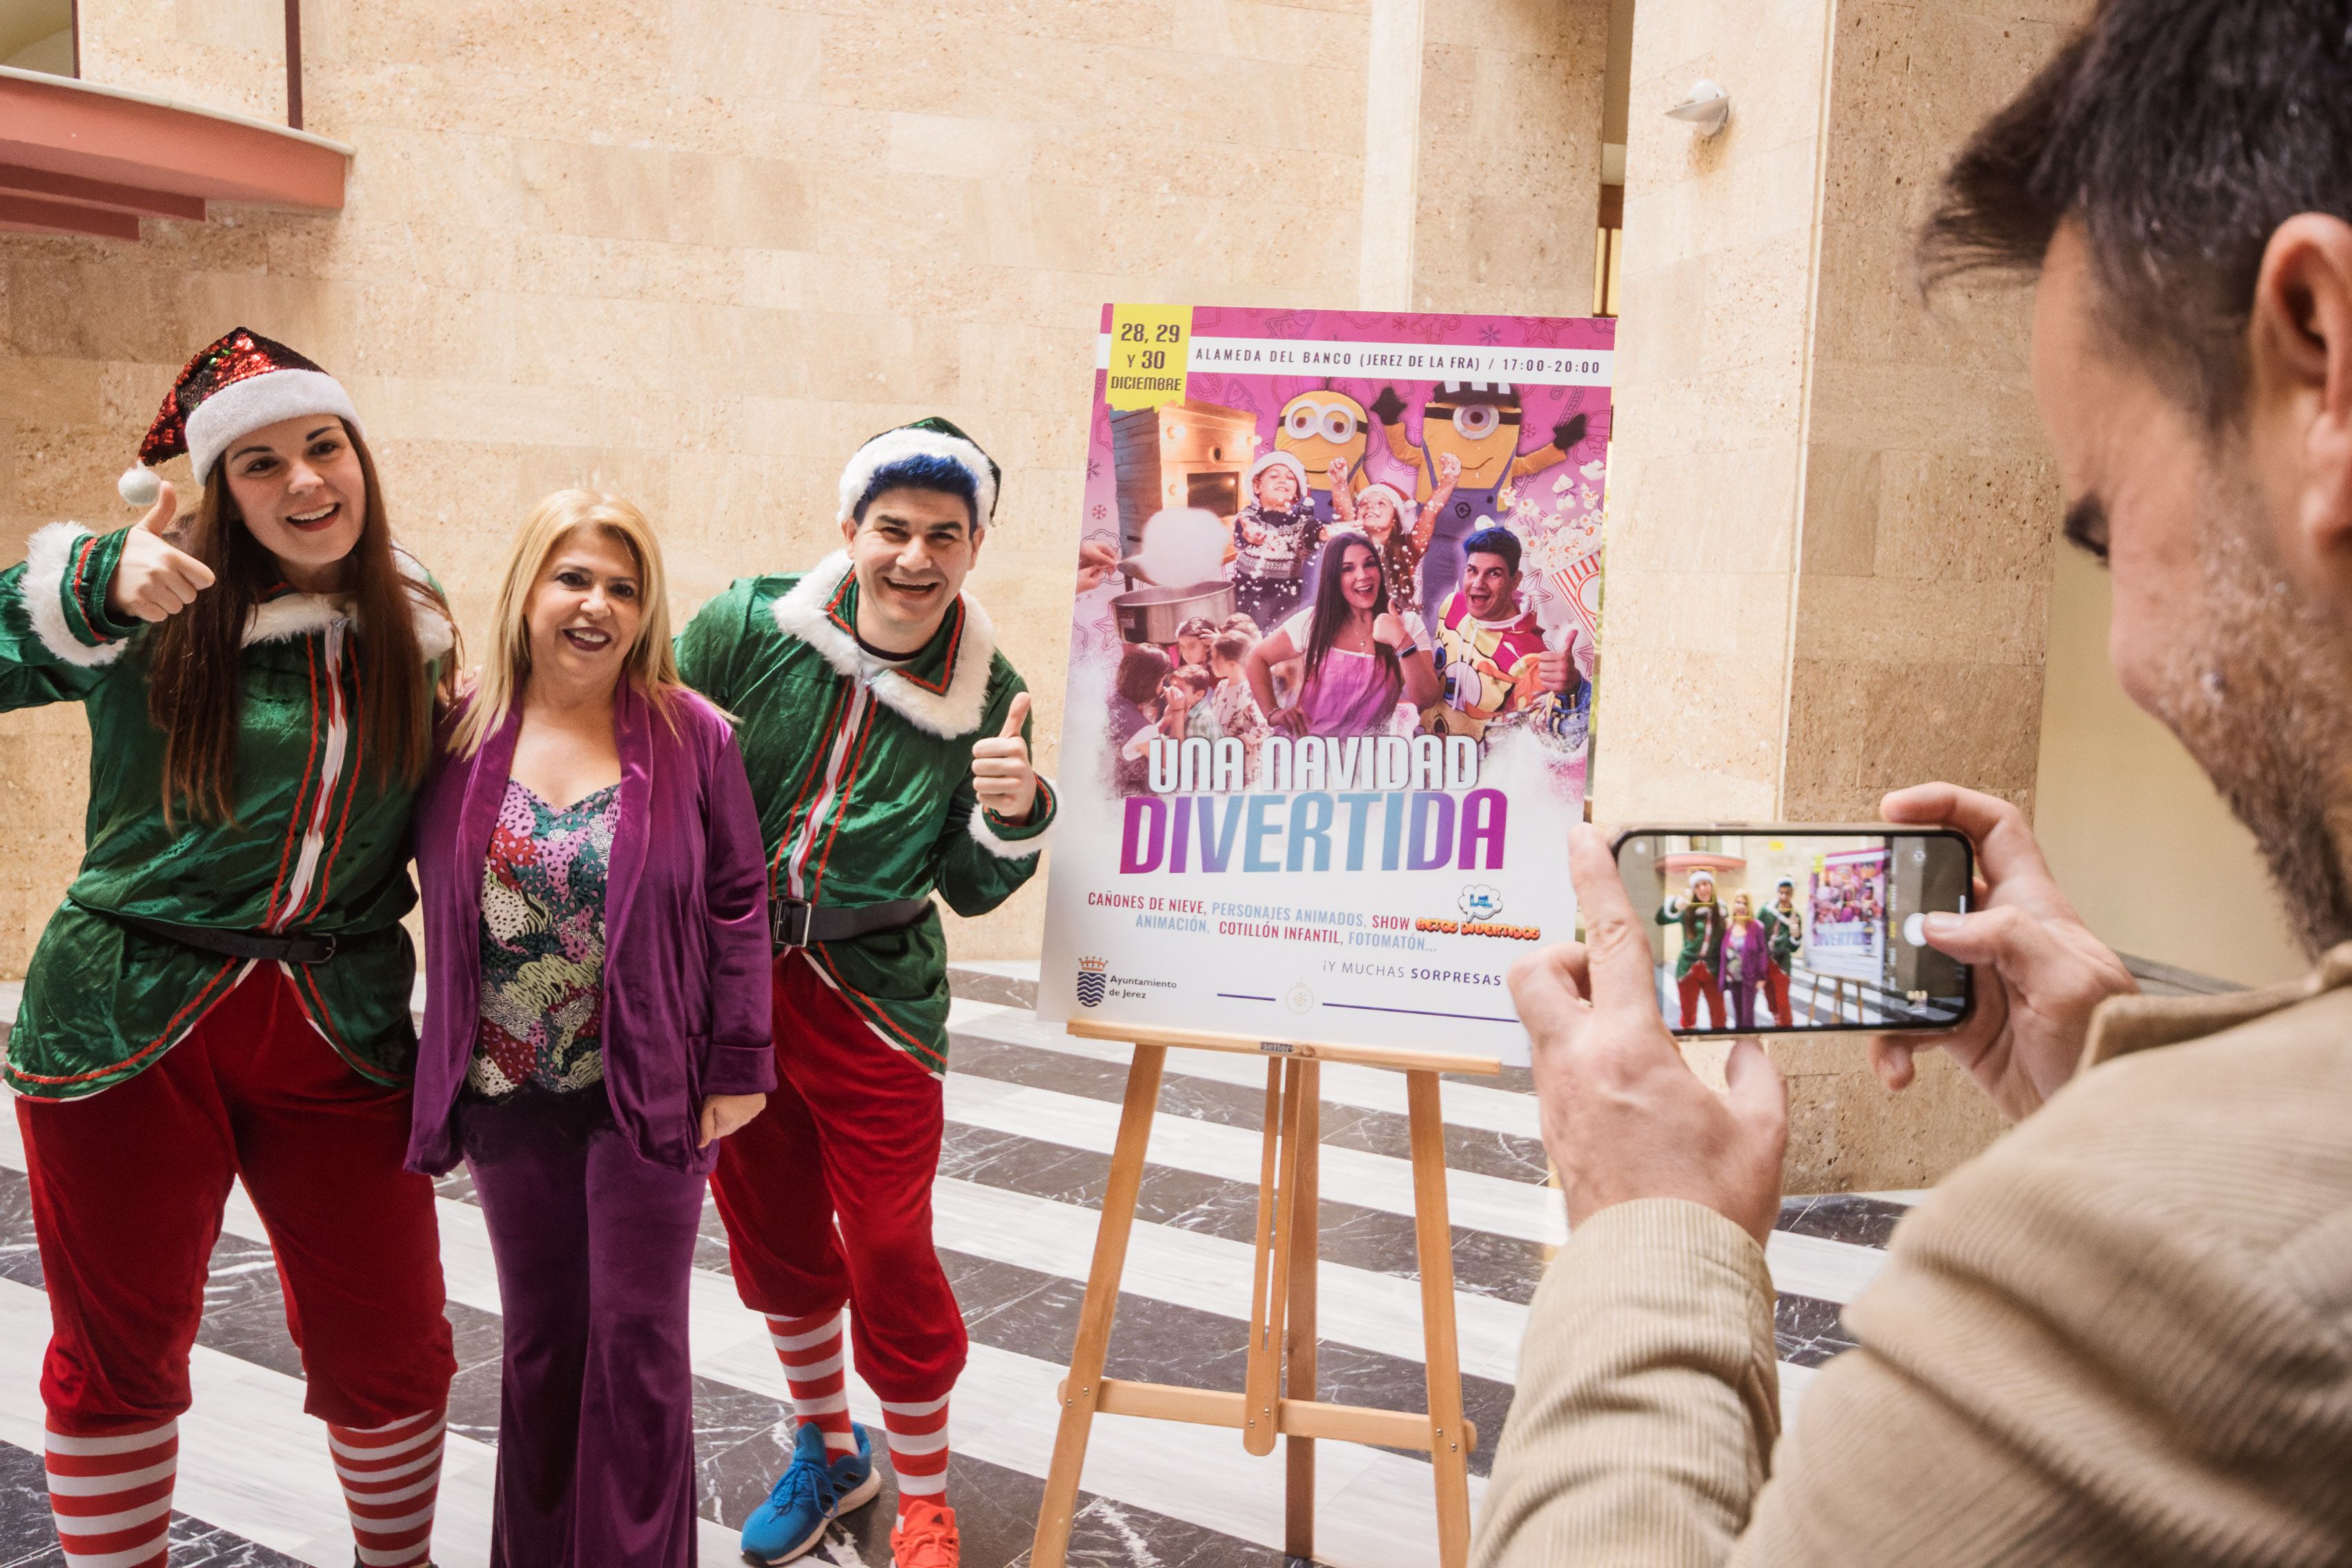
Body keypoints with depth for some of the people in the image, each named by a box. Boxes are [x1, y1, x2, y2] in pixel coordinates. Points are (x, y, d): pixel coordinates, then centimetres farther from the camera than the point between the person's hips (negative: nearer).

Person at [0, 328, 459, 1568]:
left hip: (342, 1033, 3)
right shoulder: (162, 603, -6)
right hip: (131, 1031, -2)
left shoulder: (413, 627, 5)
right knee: (120, 1348, 12)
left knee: (389, 1348, 9)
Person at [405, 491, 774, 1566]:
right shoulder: (462, 734, -2)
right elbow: (440, 902, 5)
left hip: (648, 1091, -2)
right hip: (509, 1094, 3)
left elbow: (738, 904, -5)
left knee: (637, 1339, 5)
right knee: (539, 1336, 15)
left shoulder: (692, 736, -7)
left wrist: (737, 1065, -6)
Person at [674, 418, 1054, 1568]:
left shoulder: (988, 695, -8)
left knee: (889, 1253, 3)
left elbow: (970, 891, -2)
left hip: (871, 999, -2)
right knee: (772, 1235, 17)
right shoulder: (750, 627, -10)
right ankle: (826, 1453, 41)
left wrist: (1013, 814, -22)